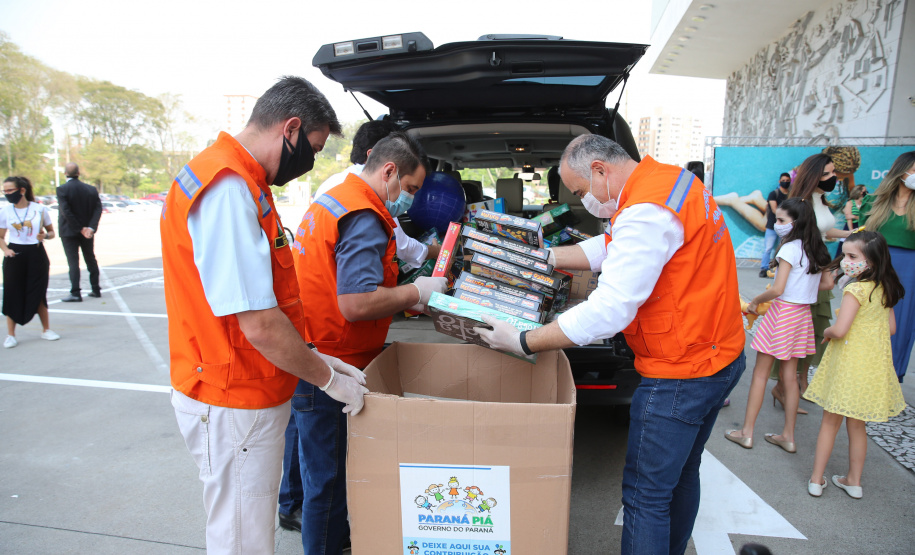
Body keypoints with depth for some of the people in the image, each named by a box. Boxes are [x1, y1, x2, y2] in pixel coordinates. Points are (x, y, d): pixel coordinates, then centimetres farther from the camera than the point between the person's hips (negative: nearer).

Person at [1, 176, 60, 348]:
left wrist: (45, 235, -14)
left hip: (36, 255, -1)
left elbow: (51, 232, 8)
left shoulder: (39, 209, -2)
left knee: (39, 294, 6)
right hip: (15, 256, 1)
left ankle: (46, 329, 22)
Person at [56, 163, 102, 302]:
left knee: (73, 262, -3)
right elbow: (98, 209, -8)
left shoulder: (62, 189, -11)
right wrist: (91, 227, -14)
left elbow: (66, 212, -18)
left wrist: (80, 228, -13)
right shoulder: (91, 189, 0)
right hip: (87, 232, 4)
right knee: (91, 260, 14)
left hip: (69, 232, -4)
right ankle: (96, 290, 19)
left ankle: (75, 293, -5)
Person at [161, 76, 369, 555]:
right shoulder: (228, 188, -23)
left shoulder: (241, 184, 10)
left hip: (248, 396, 10)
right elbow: (259, 324, -27)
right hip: (234, 407, -10)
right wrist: (329, 379, -12)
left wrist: (312, 359, 10)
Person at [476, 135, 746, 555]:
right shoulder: (670, 178, 7)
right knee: (680, 474, 25)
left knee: (645, 496, 1)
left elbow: (609, 311, -29)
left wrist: (522, 342, -21)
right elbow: (609, 248, 14)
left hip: (681, 372, -11)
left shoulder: (645, 211, -26)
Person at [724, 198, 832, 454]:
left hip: (782, 313, -8)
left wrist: (755, 301, -6)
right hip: (803, 315, 8)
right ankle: (788, 435, 20)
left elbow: (777, 290, -21)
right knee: (790, 375, 13)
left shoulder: (789, 248, -17)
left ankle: (747, 432, 8)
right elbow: (828, 283, 18)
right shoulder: (816, 250, 8)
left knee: (760, 373, 1)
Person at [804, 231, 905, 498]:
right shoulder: (885, 289, 4)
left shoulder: (855, 289, -21)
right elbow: (891, 328, 13)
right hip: (875, 362, 7)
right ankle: (854, 480, 30)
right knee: (856, 424, 18)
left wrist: (826, 332, -5)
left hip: (850, 361, -7)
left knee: (831, 420, 6)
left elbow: (839, 330, -26)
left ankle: (816, 479, 16)